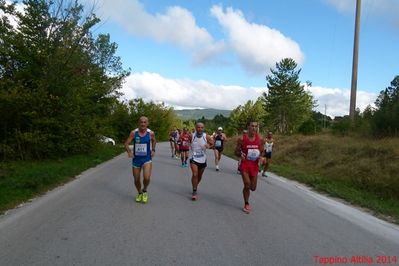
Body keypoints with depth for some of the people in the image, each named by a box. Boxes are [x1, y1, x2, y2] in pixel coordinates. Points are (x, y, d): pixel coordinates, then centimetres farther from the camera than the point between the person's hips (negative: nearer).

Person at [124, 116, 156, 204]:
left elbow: (154, 141, 16)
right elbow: (126, 144, -3)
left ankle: (144, 191, 12)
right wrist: (129, 152, -21)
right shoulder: (133, 133, -7)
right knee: (136, 180, 11)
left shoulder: (151, 133, -6)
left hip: (147, 159, -1)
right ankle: (139, 193, 41)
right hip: (136, 159, 2)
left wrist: (153, 150, 3)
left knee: (146, 178, -21)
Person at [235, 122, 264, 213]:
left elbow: (261, 152, 10)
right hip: (245, 164, -3)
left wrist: (261, 157, -12)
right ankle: (246, 204, 15)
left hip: (254, 165, 3)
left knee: (253, 188, 8)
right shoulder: (242, 138, -8)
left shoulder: (260, 139, -1)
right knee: (247, 185, -9)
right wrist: (241, 154, -23)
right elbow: (236, 151, -1)